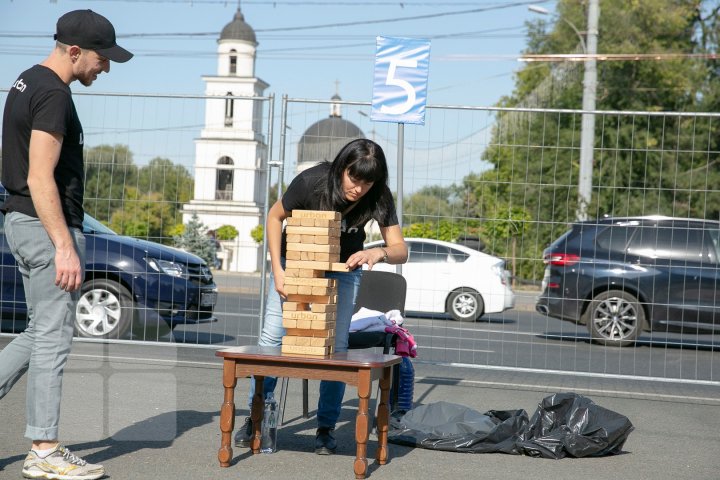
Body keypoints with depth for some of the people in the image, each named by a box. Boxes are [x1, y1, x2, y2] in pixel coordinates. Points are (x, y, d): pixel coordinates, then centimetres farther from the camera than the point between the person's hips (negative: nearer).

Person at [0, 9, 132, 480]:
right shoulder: (52, 94, -17)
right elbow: (40, 179, -23)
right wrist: (65, 246, -25)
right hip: (48, 227, -10)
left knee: (42, 333, 16)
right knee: (53, 336, -2)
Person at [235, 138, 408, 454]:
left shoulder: (379, 198, -25)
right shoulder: (312, 182, -29)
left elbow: (400, 249, -24)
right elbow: (275, 217, -13)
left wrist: (379, 253, -48)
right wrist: (277, 270, -20)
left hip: (343, 268, 1)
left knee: (336, 346, -6)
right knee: (272, 336, -4)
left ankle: (326, 429, 5)